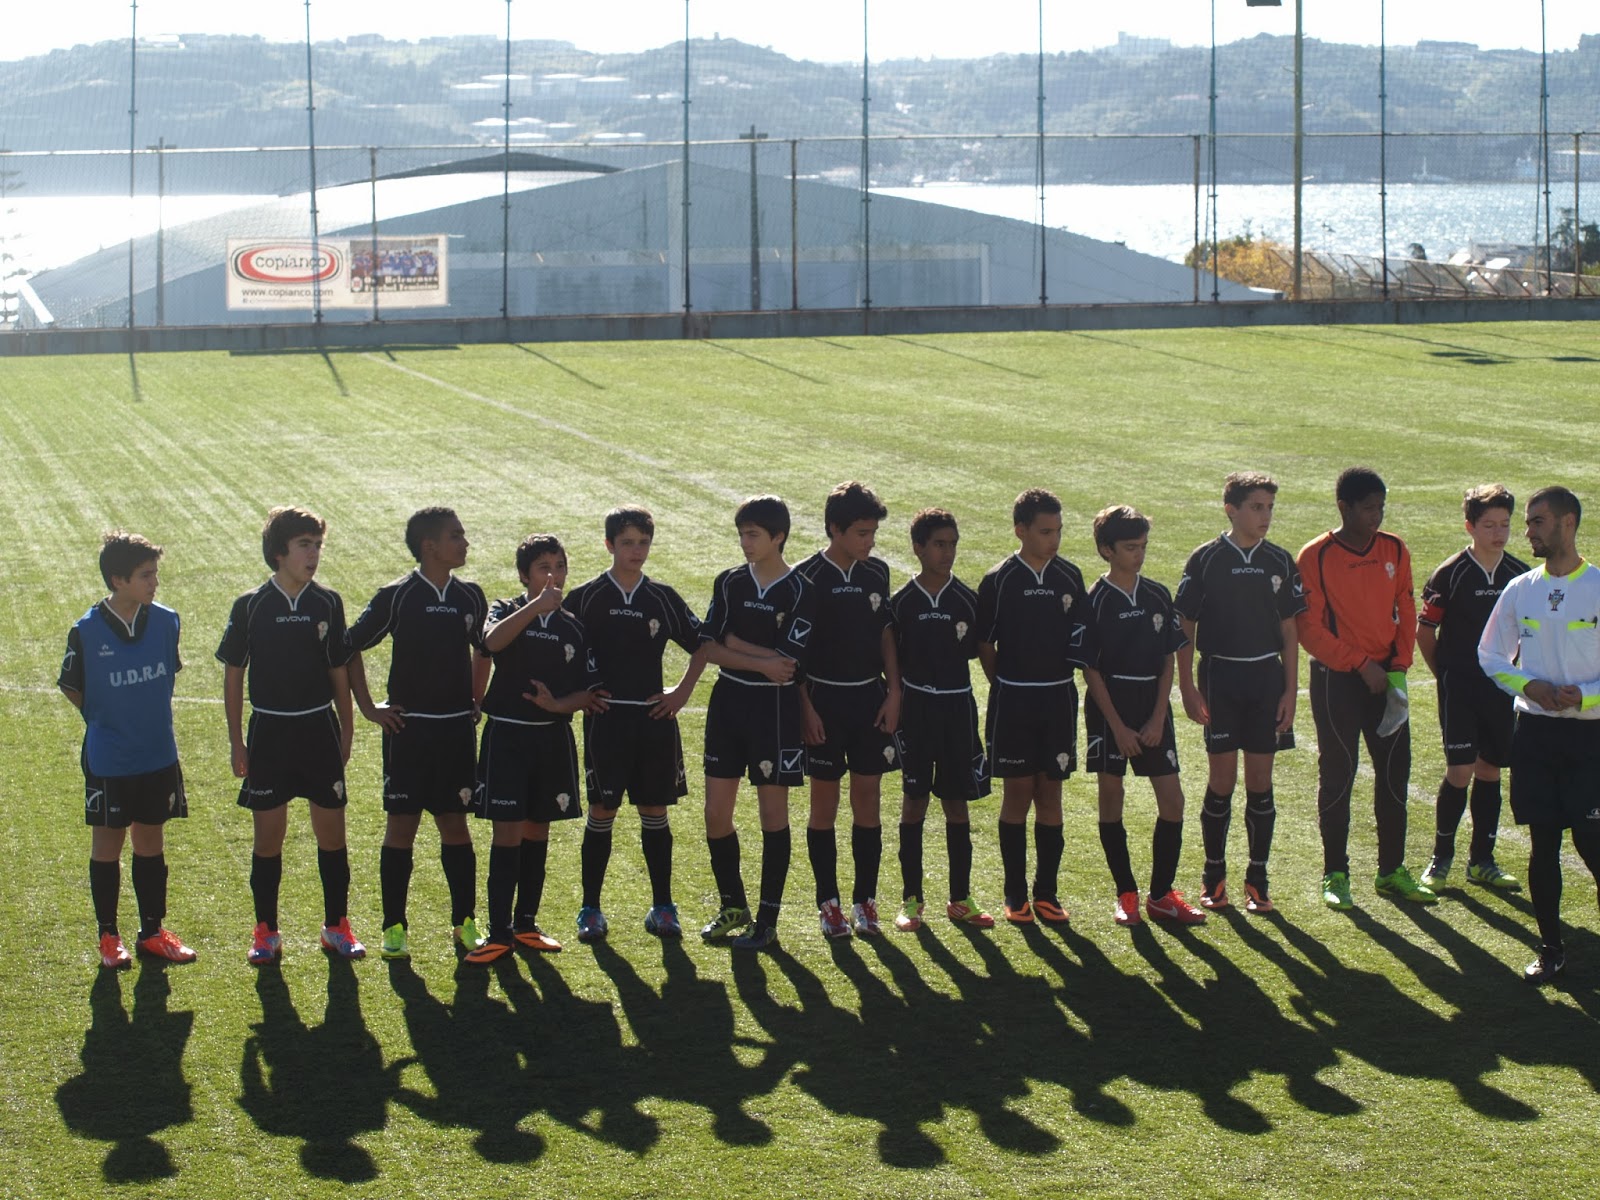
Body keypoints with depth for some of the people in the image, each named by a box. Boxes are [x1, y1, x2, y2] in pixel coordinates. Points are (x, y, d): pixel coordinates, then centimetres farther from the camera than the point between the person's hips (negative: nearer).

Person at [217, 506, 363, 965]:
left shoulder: (327, 603, 1)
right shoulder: (250, 606, -4)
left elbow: (340, 672, 9)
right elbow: (233, 674, 1)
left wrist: (345, 733, 7)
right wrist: (236, 742, -1)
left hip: (320, 729, 1)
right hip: (269, 731, -1)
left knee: (332, 831, 4)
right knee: (268, 835, 3)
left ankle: (337, 926, 18)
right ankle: (266, 932, 14)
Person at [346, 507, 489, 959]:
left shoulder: (470, 596, 6)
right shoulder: (397, 596, -8)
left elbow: (486, 649, 24)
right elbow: (350, 647, -2)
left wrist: (477, 701, 16)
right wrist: (368, 707, -4)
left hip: (457, 729, 4)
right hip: (409, 728, -3)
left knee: (455, 824, 7)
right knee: (401, 825, 0)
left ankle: (464, 923, 16)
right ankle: (394, 928, 8)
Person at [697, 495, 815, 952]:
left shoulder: (799, 593, -9)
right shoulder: (729, 583, 4)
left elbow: (788, 662, -16)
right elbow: (710, 648, -3)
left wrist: (735, 644, -9)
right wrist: (762, 660, -15)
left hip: (775, 709, -5)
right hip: (728, 703, 5)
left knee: (774, 815, 2)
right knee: (716, 814, 6)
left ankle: (767, 921, 9)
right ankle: (733, 907, 24)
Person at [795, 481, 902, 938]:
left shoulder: (876, 572, 4)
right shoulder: (806, 578, -9)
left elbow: (886, 636, 11)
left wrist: (893, 693, 3)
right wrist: (805, 708, -11)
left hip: (870, 698, 4)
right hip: (824, 699, -4)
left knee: (868, 802, 5)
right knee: (824, 804, 3)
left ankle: (865, 900, 12)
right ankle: (828, 903, 10)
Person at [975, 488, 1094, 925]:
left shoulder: (1069, 578, 5)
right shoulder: (999, 581, -5)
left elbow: (1082, 639, 11)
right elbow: (984, 644, 0)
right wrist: (1005, 687, 1)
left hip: (1059, 697, 3)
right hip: (1012, 700, -3)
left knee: (1050, 795, 6)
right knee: (1017, 794, 1)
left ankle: (1046, 892, 12)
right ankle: (1015, 895, 8)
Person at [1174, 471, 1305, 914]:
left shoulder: (1280, 561, 5)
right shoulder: (1206, 560, -3)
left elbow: (1289, 631, 8)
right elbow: (1185, 627, 0)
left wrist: (1290, 691, 2)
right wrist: (1188, 688, -6)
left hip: (1267, 678, 2)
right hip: (1220, 677, -2)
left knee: (1260, 781, 4)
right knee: (1221, 781, -1)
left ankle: (1257, 879, 12)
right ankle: (1213, 877, 12)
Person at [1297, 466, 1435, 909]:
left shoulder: (1394, 551, 4)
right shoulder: (1315, 557, -9)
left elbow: (1406, 612, 10)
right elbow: (1309, 628, -10)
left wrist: (1399, 665, -4)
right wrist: (1362, 663, -14)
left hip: (1385, 677, 4)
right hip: (1335, 678, -4)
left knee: (1394, 773, 6)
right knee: (1337, 776, 1)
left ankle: (1392, 872, 17)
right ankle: (1335, 875, 10)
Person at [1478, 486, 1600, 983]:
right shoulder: (1519, 590, 6)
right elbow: (1490, 656, 13)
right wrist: (1529, 684, -4)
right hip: (1534, 731, 3)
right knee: (1542, 843, 6)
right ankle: (1551, 947, 16)